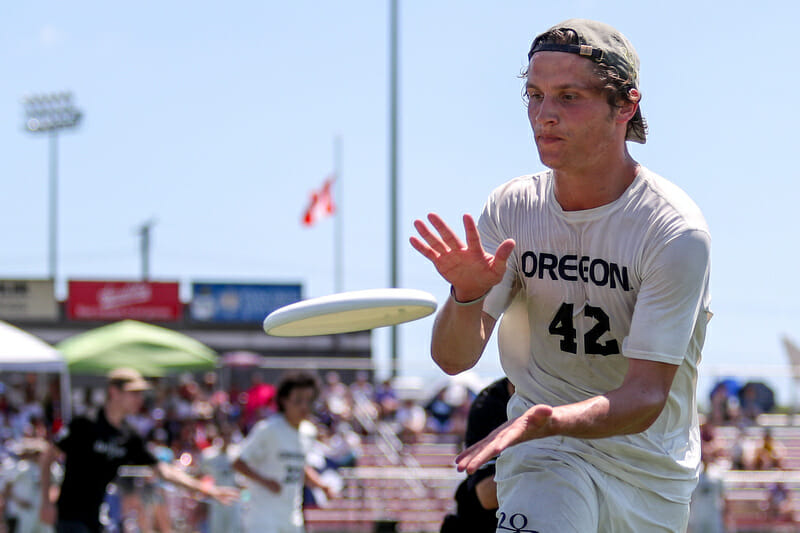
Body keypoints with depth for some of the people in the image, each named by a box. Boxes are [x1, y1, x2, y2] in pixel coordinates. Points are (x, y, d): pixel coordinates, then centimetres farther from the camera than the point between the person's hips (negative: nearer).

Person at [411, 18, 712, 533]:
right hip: (545, 454, 1)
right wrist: (467, 296, -31)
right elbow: (454, 357, -8)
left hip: (652, 476, 0)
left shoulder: (677, 231, -17)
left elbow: (646, 396, -22)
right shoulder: (511, 208, -4)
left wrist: (553, 420, -42)